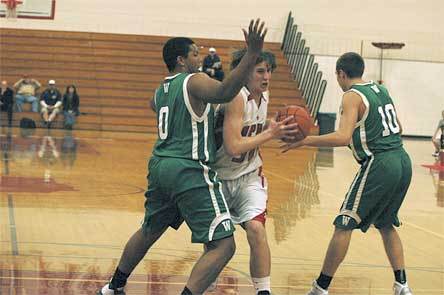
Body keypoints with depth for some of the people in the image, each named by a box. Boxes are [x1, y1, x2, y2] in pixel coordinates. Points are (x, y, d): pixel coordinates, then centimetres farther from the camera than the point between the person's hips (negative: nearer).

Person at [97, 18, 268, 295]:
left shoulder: (159, 91, 17)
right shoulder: (194, 81, -7)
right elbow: (225, 92, -29)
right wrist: (252, 54, -35)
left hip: (159, 166, 9)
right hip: (189, 171, -9)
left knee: (149, 232, 30)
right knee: (223, 246, -9)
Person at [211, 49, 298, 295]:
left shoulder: (264, 96, 0)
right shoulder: (237, 98, -24)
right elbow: (233, 146, -31)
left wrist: (278, 129, 1)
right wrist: (271, 133, -25)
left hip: (249, 176, 4)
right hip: (220, 176, -4)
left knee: (255, 228, -18)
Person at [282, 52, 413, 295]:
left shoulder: (352, 96, -7)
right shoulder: (381, 90, 16)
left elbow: (343, 137, -21)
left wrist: (305, 141, -18)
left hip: (379, 164, -8)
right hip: (403, 162, 8)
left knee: (344, 225, -3)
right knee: (386, 224, 22)